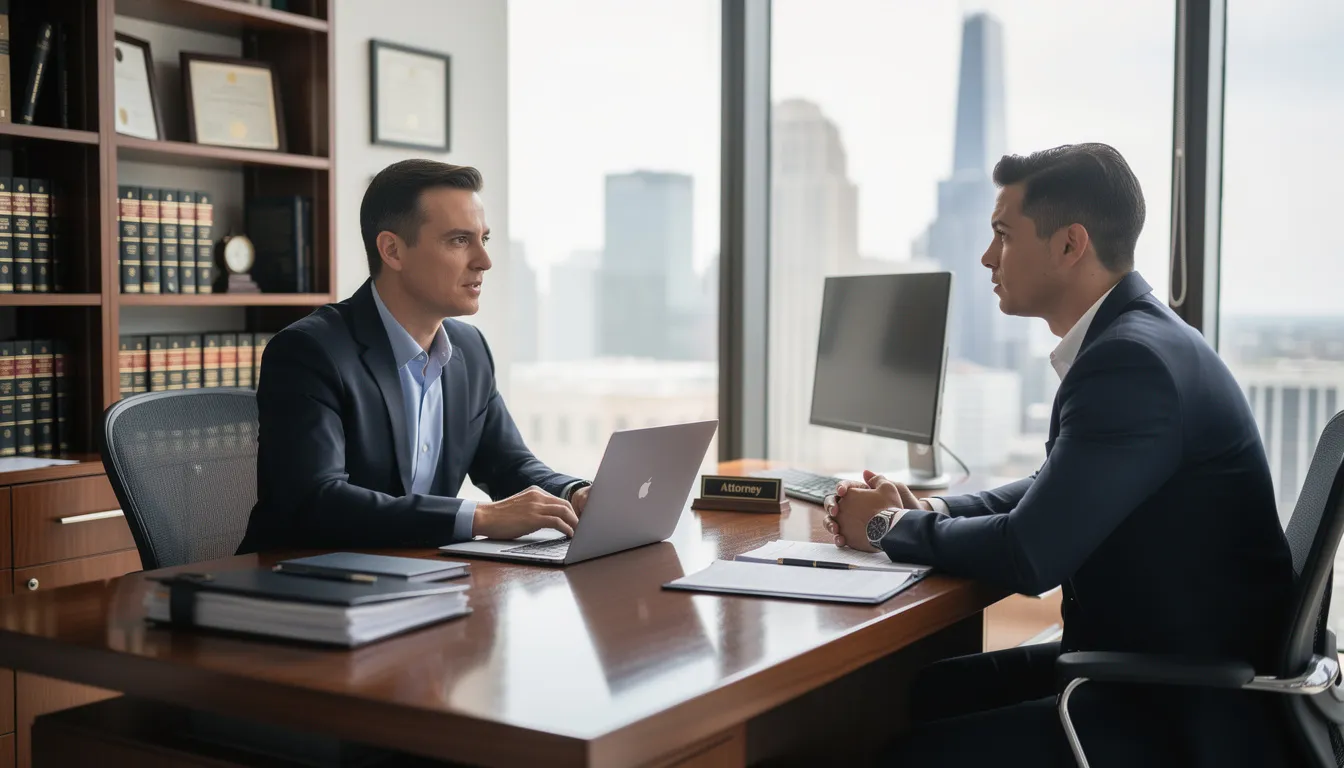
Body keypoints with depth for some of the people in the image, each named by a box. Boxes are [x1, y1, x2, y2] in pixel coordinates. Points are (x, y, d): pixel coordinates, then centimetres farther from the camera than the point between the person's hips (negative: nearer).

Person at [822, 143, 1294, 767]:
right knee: (920, 692, 6)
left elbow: (1028, 555, -25)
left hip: (1188, 715, -9)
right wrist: (923, 510, 2)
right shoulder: (1127, 339, 8)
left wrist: (890, 525, -7)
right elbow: (1052, 491, 18)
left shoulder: (1135, 360, -24)